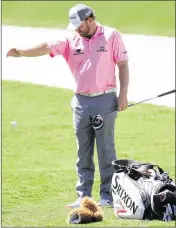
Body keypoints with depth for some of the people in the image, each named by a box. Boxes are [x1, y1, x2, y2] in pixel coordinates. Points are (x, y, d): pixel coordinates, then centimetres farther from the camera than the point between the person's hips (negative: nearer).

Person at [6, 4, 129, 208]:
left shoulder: (111, 36, -2)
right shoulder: (71, 39, 5)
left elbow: (123, 65, -1)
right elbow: (47, 47, -8)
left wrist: (123, 94, -8)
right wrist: (21, 53, -23)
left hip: (105, 101, -4)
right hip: (81, 102, 4)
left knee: (106, 150, -2)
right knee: (83, 152, 6)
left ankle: (108, 196, 2)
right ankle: (83, 196, 10)